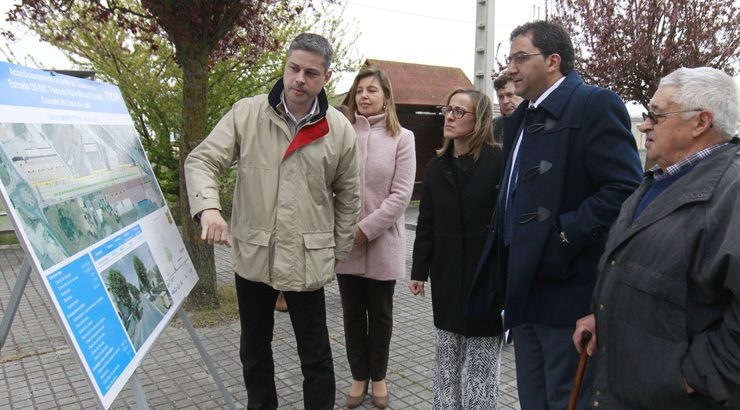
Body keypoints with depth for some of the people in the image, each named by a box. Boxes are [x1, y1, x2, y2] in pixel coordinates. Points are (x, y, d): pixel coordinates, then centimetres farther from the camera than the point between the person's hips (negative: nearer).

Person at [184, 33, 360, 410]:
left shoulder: (340, 130, -3)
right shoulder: (246, 114, -4)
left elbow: (347, 196, 6)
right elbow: (202, 160, -7)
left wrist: (338, 252, 7)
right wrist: (208, 207, -26)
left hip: (307, 259, -1)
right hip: (252, 255, 2)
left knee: (315, 354, 10)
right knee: (254, 350, 20)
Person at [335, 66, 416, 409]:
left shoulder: (401, 138, -2)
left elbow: (401, 194, -8)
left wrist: (367, 228, -14)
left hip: (383, 243, -1)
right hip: (344, 241, 1)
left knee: (380, 314, 13)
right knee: (353, 313, 13)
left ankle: (378, 376, 32)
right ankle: (359, 376, 31)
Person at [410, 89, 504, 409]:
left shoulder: (500, 161, -10)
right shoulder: (436, 166, 7)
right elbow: (426, 223, 9)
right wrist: (419, 271, 7)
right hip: (447, 275, 5)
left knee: (482, 364, 10)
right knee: (447, 360, 17)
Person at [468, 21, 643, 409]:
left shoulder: (595, 105, -11)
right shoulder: (521, 117, 16)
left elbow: (625, 187, -19)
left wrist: (567, 235, -22)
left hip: (566, 287, -8)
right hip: (524, 286, 9)